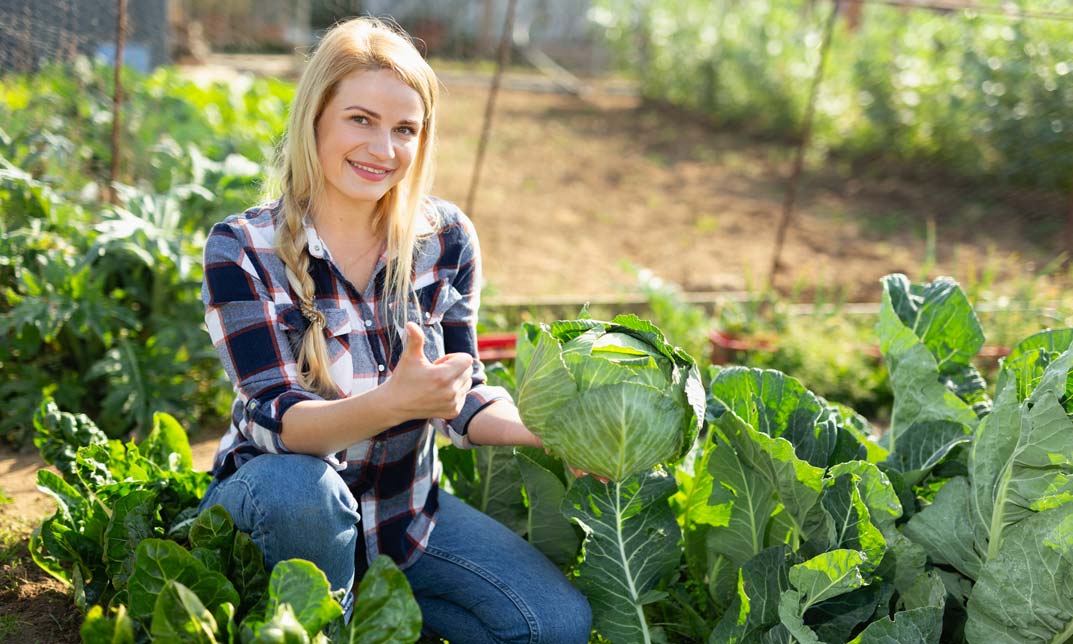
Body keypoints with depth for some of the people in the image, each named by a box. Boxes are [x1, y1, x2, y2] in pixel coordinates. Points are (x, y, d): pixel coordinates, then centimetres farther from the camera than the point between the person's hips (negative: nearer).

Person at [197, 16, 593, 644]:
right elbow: (275, 420, -26)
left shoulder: (447, 238, -7)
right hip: (275, 496, -3)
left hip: (404, 507, 3)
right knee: (303, 488, -38)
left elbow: (462, 396, -2)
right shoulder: (242, 250, -18)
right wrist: (393, 403, -46)